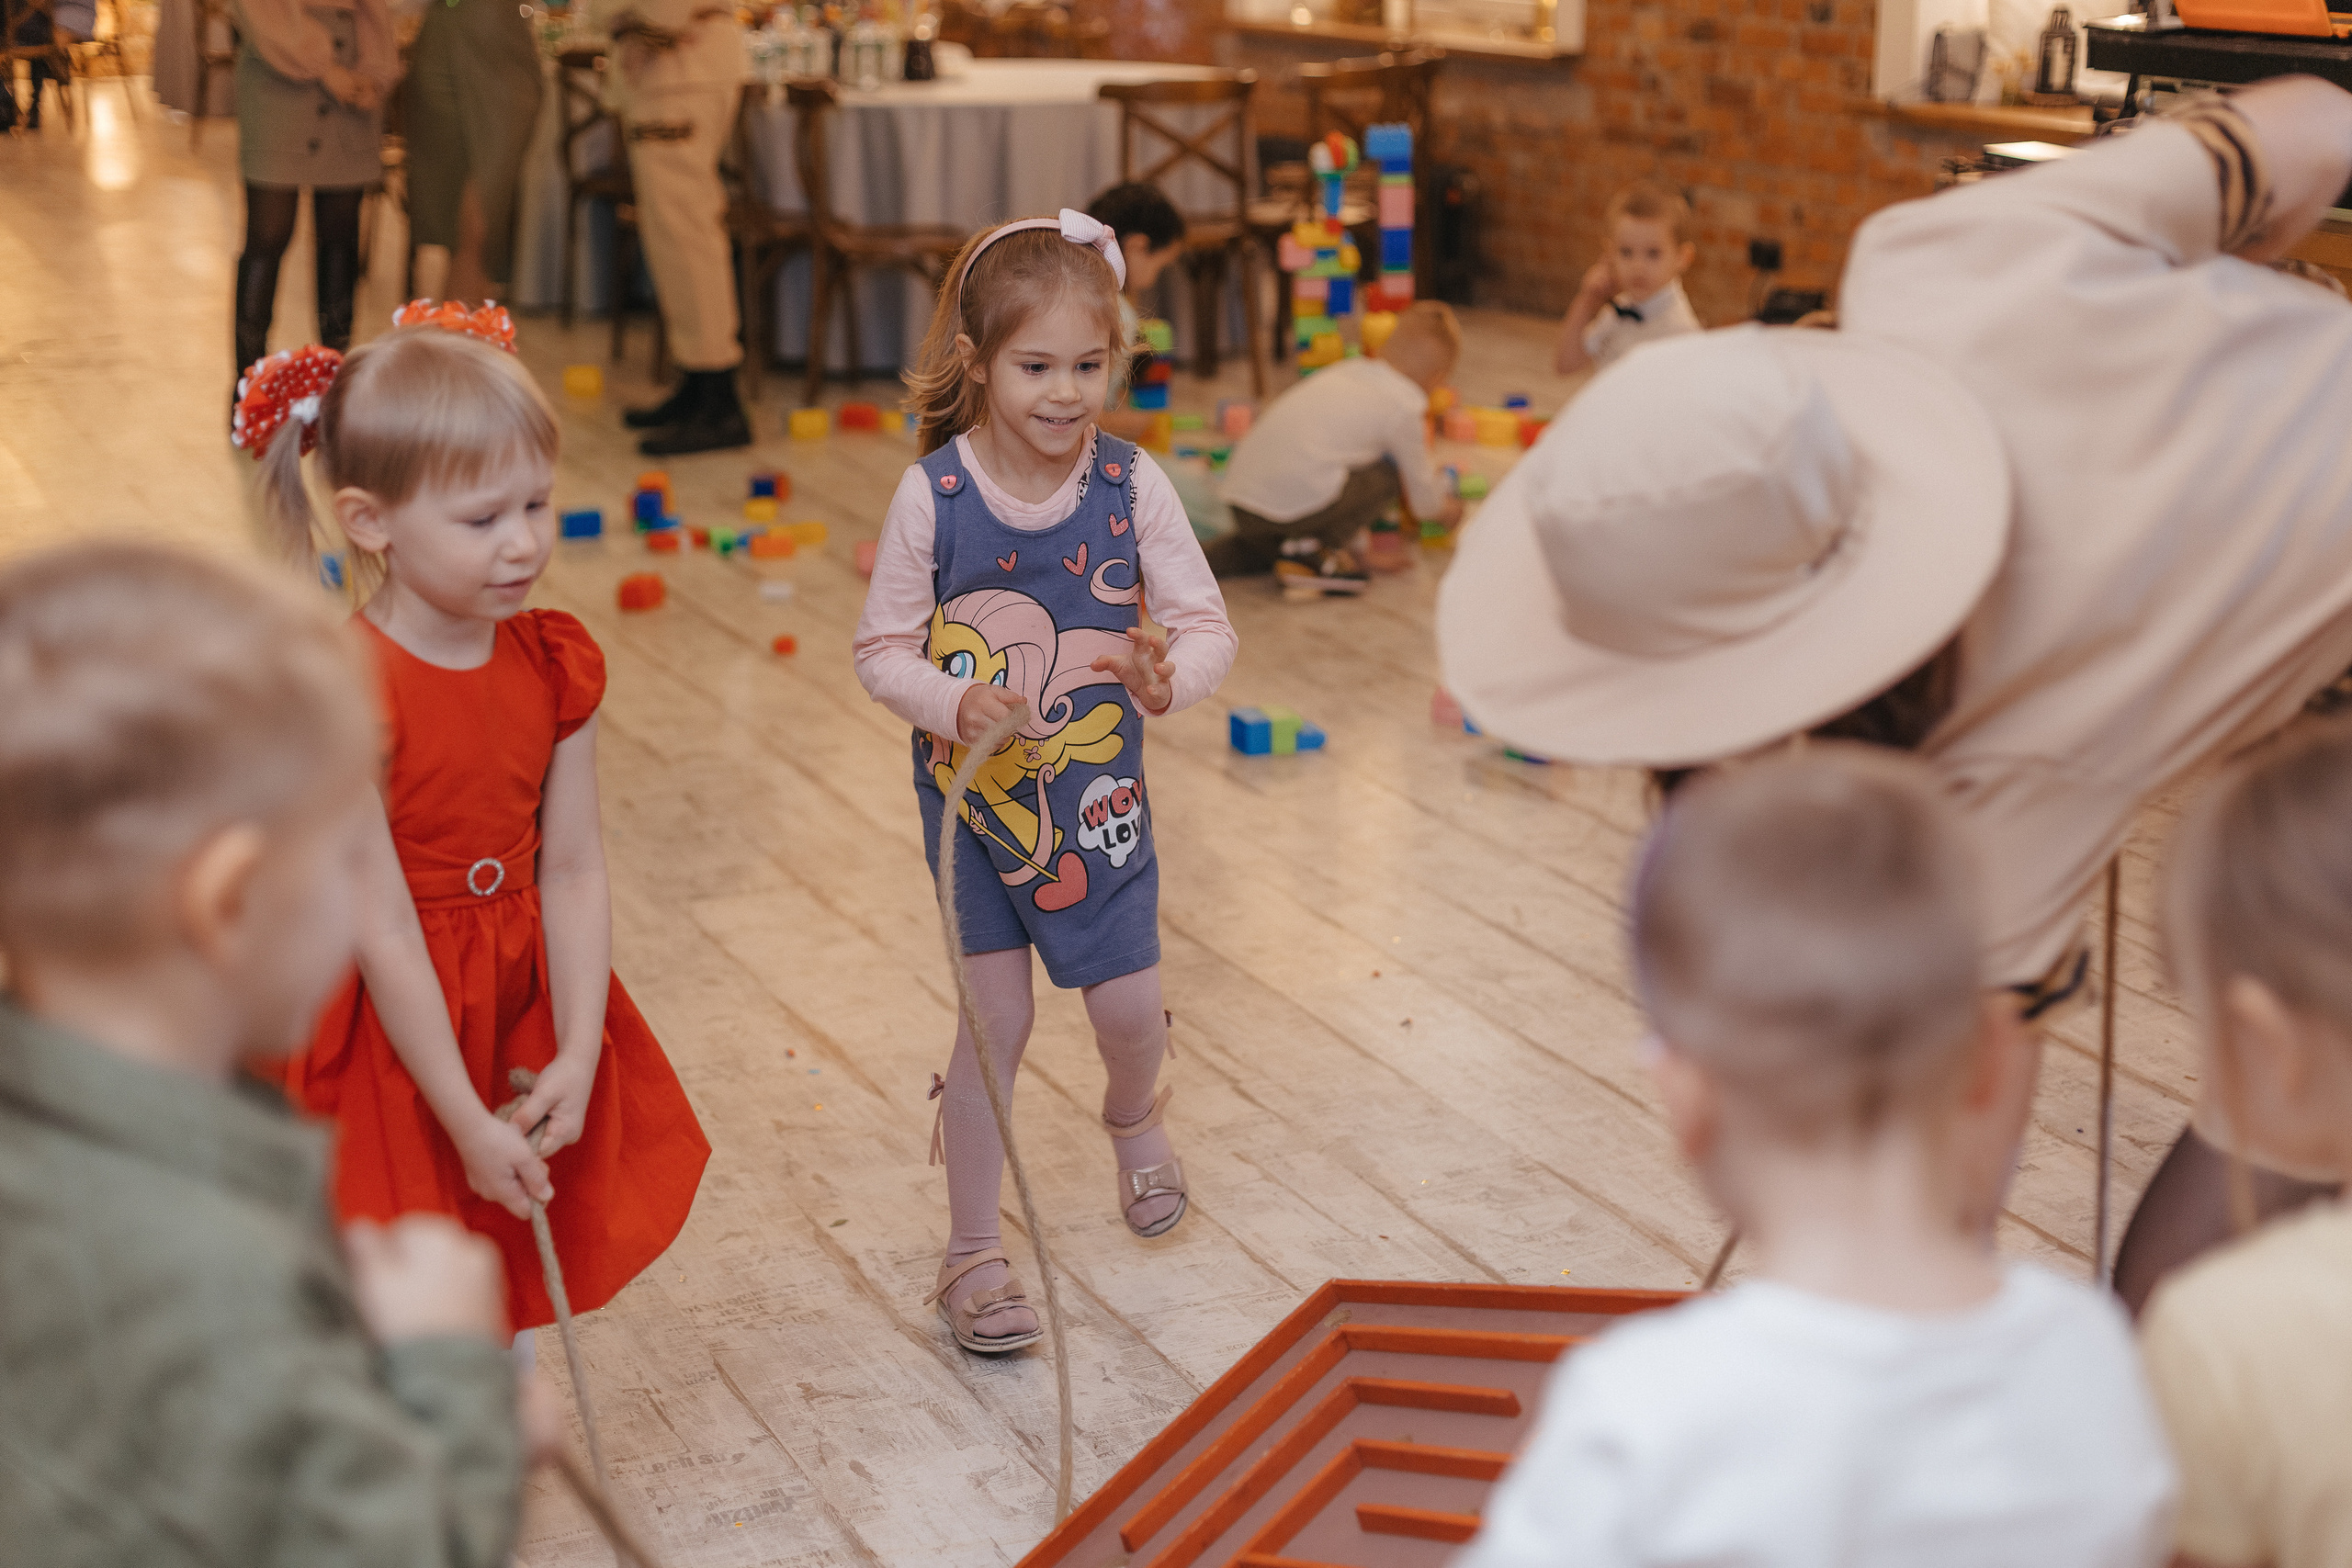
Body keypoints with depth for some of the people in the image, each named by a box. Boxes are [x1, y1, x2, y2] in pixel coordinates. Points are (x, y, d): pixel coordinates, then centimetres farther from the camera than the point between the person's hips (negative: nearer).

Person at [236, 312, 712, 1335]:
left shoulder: (554, 665, -5)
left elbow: (573, 873, -5)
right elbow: (384, 937, -22)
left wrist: (577, 1059, -14)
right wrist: (468, 1124, -19)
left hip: (520, 1018, 5)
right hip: (390, 1039, -5)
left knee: (505, 1318, 21)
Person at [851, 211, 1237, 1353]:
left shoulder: (1132, 487, -13)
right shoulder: (931, 496, -16)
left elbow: (1208, 625, -10)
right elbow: (882, 647, -8)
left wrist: (1171, 676, -32)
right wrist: (954, 707, -26)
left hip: (1097, 794, 2)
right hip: (970, 791, -1)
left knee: (1128, 1006, 8)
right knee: (997, 1016, 1)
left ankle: (1133, 1117, 46)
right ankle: (972, 1251, 18)